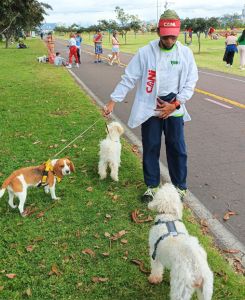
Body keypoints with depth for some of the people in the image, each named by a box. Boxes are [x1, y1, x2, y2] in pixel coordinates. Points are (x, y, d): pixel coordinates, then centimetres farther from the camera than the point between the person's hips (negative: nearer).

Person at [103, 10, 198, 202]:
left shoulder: (186, 53, -2)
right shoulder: (145, 53, -7)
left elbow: (191, 82, 1)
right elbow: (128, 79, -5)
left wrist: (174, 104, -10)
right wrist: (113, 101, -10)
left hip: (174, 108, 1)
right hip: (150, 108, -1)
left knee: (177, 149, 7)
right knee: (150, 148, 8)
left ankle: (180, 186, 25)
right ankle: (152, 186, 26)